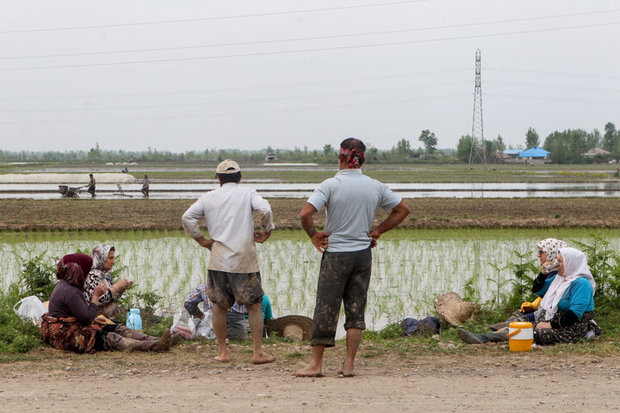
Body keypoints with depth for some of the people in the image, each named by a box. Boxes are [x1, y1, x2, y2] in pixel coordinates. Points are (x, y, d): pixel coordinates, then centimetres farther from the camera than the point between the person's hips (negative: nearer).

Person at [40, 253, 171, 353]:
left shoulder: (66, 286, 13)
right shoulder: (69, 292, -21)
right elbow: (87, 318, -21)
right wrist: (96, 296, -15)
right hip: (66, 336, -11)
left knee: (117, 328, -1)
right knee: (109, 338, -22)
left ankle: (154, 341, -13)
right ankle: (154, 346, -33)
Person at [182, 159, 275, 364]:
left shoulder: (209, 197, 9)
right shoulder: (248, 194, 3)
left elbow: (188, 218, 2)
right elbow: (265, 210, -14)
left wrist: (201, 240, 10)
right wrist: (266, 232, 1)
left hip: (218, 260, 2)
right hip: (245, 259, -2)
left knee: (219, 305, 13)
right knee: (254, 305, 6)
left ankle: (222, 352, 13)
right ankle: (258, 352, 2)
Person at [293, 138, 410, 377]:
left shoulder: (331, 185, -11)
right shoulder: (376, 187, 2)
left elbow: (305, 213, -21)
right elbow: (403, 209, 11)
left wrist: (313, 235, -5)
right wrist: (378, 231, 11)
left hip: (335, 254, -3)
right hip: (363, 254, 4)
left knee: (326, 308, 2)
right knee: (356, 309, 7)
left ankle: (316, 364, 5)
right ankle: (349, 365, 5)